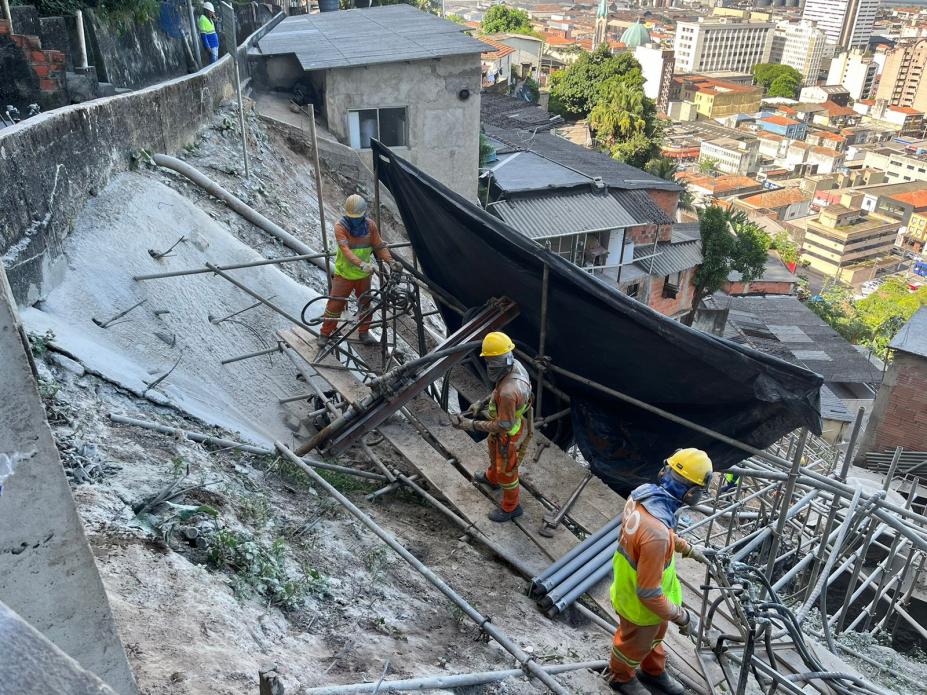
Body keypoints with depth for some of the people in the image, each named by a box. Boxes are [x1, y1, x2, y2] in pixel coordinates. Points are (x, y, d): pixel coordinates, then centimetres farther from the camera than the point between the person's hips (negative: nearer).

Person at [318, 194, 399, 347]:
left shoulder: (370, 225, -6)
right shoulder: (340, 226, -18)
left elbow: (379, 246, -2)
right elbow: (345, 249, -31)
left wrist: (390, 261, -19)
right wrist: (362, 264, -44)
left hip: (363, 275, 4)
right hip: (344, 274, -4)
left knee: (365, 304, 14)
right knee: (335, 304, 3)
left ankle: (364, 332, 32)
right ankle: (325, 333, 19)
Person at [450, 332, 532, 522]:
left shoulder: (508, 391, -47)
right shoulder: (514, 365, -18)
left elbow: (503, 426, -34)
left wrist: (470, 425, -28)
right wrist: (481, 403, 5)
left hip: (510, 434, -9)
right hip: (510, 422, 9)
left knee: (506, 471, 18)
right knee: (494, 451, 37)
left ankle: (511, 508, 45)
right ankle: (492, 478, 68)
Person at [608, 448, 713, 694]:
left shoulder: (643, 493, -18)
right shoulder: (656, 533, -45)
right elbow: (648, 593, -33)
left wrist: (689, 548, 13)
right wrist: (682, 617, -21)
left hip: (632, 582, 7)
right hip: (639, 603, -7)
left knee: (654, 635, 34)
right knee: (635, 644, 25)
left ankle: (654, 672, 61)